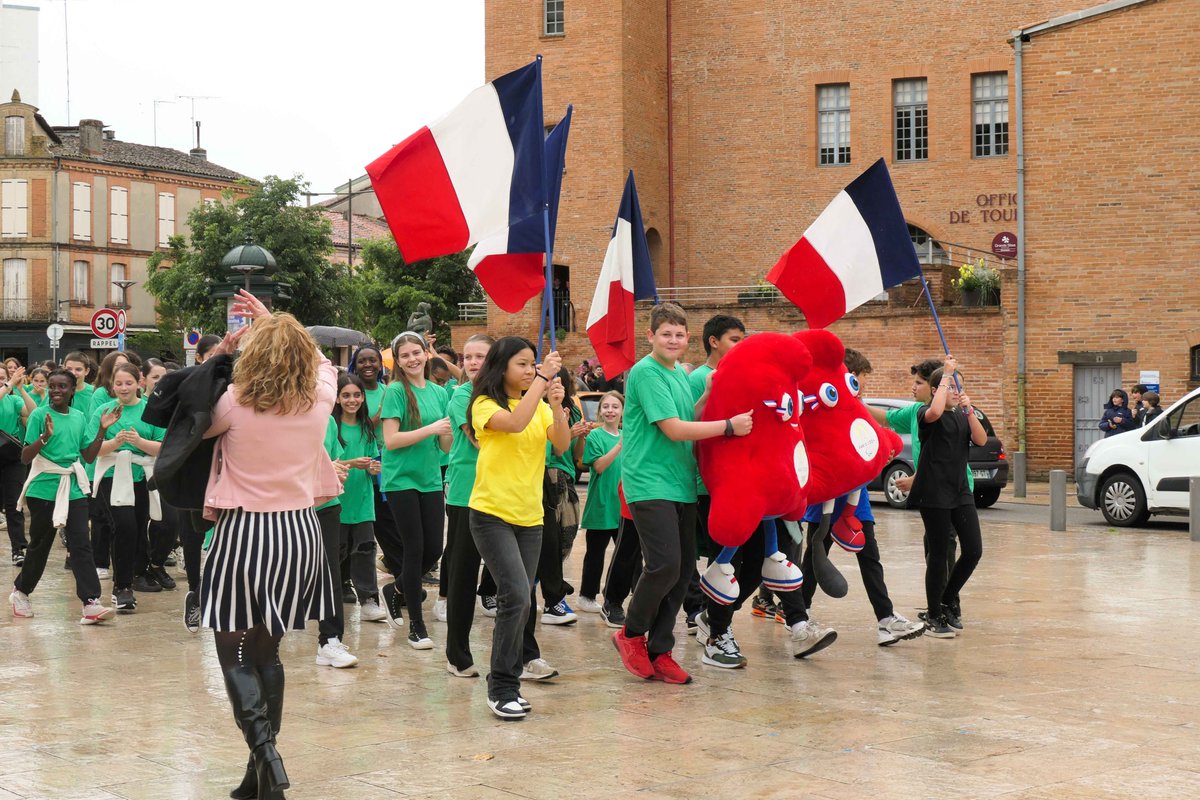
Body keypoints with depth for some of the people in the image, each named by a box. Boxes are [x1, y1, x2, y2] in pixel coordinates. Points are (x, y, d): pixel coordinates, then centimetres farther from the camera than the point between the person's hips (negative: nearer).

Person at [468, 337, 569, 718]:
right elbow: (513, 423, -26)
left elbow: (562, 444, -4)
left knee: (521, 601, 9)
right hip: (492, 512, -6)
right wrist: (542, 379, -23)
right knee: (516, 596, -17)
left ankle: (508, 680, 22)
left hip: (530, 516, 6)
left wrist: (556, 405, -18)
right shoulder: (485, 405, -5)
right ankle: (502, 689, -8)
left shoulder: (539, 407, 10)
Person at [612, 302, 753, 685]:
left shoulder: (680, 374, 17)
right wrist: (729, 426, -16)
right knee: (665, 564, -17)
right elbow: (673, 429, -16)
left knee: (683, 568, 6)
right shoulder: (646, 372, -10)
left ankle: (659, 652, 16)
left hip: (682, 485, 9)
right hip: (650, 484, -9)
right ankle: (631, 634, 6)